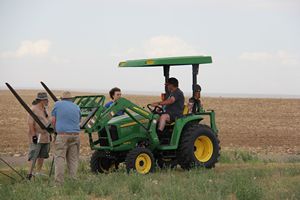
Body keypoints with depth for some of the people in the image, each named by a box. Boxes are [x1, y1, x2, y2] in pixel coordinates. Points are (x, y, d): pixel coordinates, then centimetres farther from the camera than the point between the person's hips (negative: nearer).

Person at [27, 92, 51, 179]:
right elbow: (30, 123, -17)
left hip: (45, 137, 8)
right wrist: (33, 135, -20)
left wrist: (49, 134, 19)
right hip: (37, 137, -8)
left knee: (42, 155, 10)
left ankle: (38, 173, 17)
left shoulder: (45, 109, 14)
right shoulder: (33, 109, -12)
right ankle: (30, 173, -11)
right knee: (34, 156, -11)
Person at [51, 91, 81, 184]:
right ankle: (73, 179, 3)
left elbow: (53, 120, 7)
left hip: (62, 135, -3)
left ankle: (59, 181, -11)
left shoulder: (58, 104, 6)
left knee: (60, 158, -3)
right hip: (75, 135, 3)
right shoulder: (76, 107, 14)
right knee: (73, 159, 8)